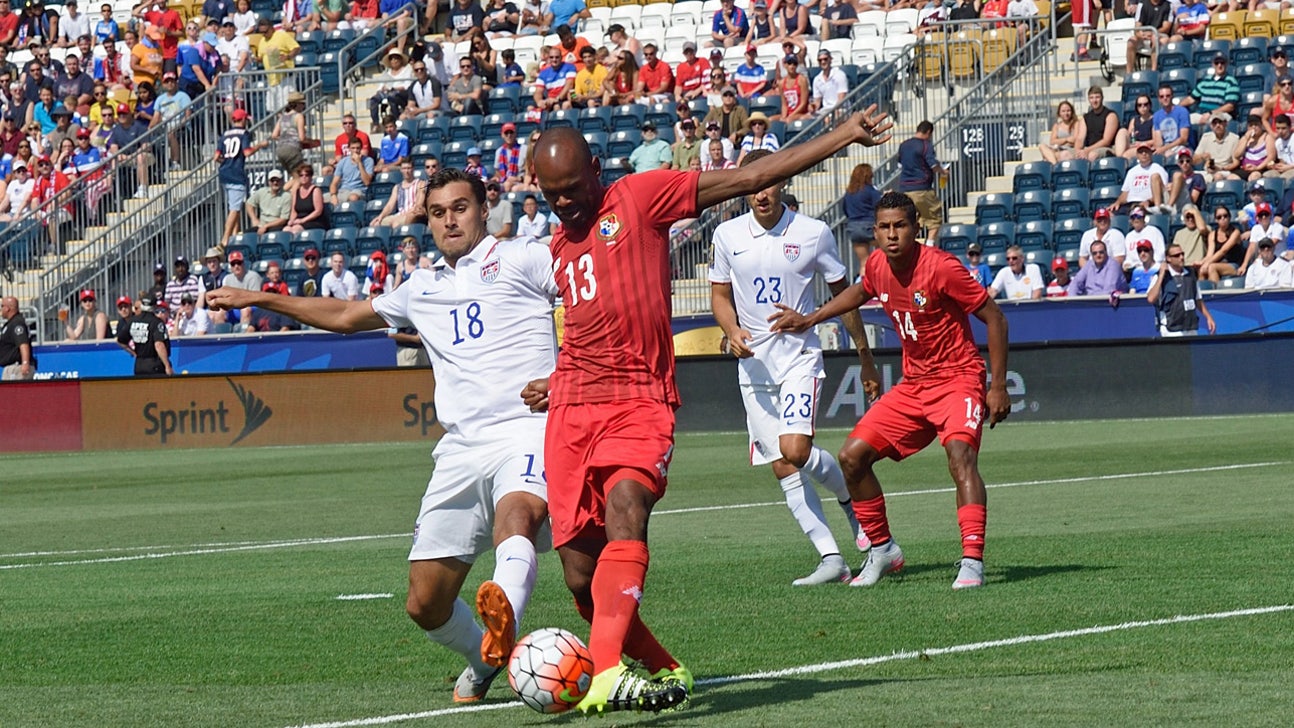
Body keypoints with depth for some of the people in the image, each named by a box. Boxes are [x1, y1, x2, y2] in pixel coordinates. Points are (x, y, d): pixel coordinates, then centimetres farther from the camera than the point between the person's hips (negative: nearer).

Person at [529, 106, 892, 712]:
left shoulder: (640, 197, 3)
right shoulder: (558, 246, 22)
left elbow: (751, 178, -1)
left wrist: (843, 136, -6)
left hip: (640, 402, -6)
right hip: (572, 410, 6)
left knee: (626, 511, -32)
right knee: (583, 582, -1)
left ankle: (607, 674, -47)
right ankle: (664, 672, 22)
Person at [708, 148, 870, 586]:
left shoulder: (813, 234, -4)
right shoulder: (728, 236, 2)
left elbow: (842, 293, 6)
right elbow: (720, 295, 12)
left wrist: (864, 353, 10)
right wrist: (732, 330, -9)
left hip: (799, 356, -3)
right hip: (753, 363, 3)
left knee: (795, 449, -21)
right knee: (782, 468, -1)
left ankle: (852, 497, 9)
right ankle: (830, 559, 2)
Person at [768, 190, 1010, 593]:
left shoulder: (941, 267, -20)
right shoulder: (877, 266, -1)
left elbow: (994, 318, -14)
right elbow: (860, 291, 27)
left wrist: (998, 387, -15)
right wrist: (809, 319, 22)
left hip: (958, 379, -7)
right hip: (913, 385, 7)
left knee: (960, 454, -31)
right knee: (852, 456, 0)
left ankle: (973, 561, -37)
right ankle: (882, 550, 16)